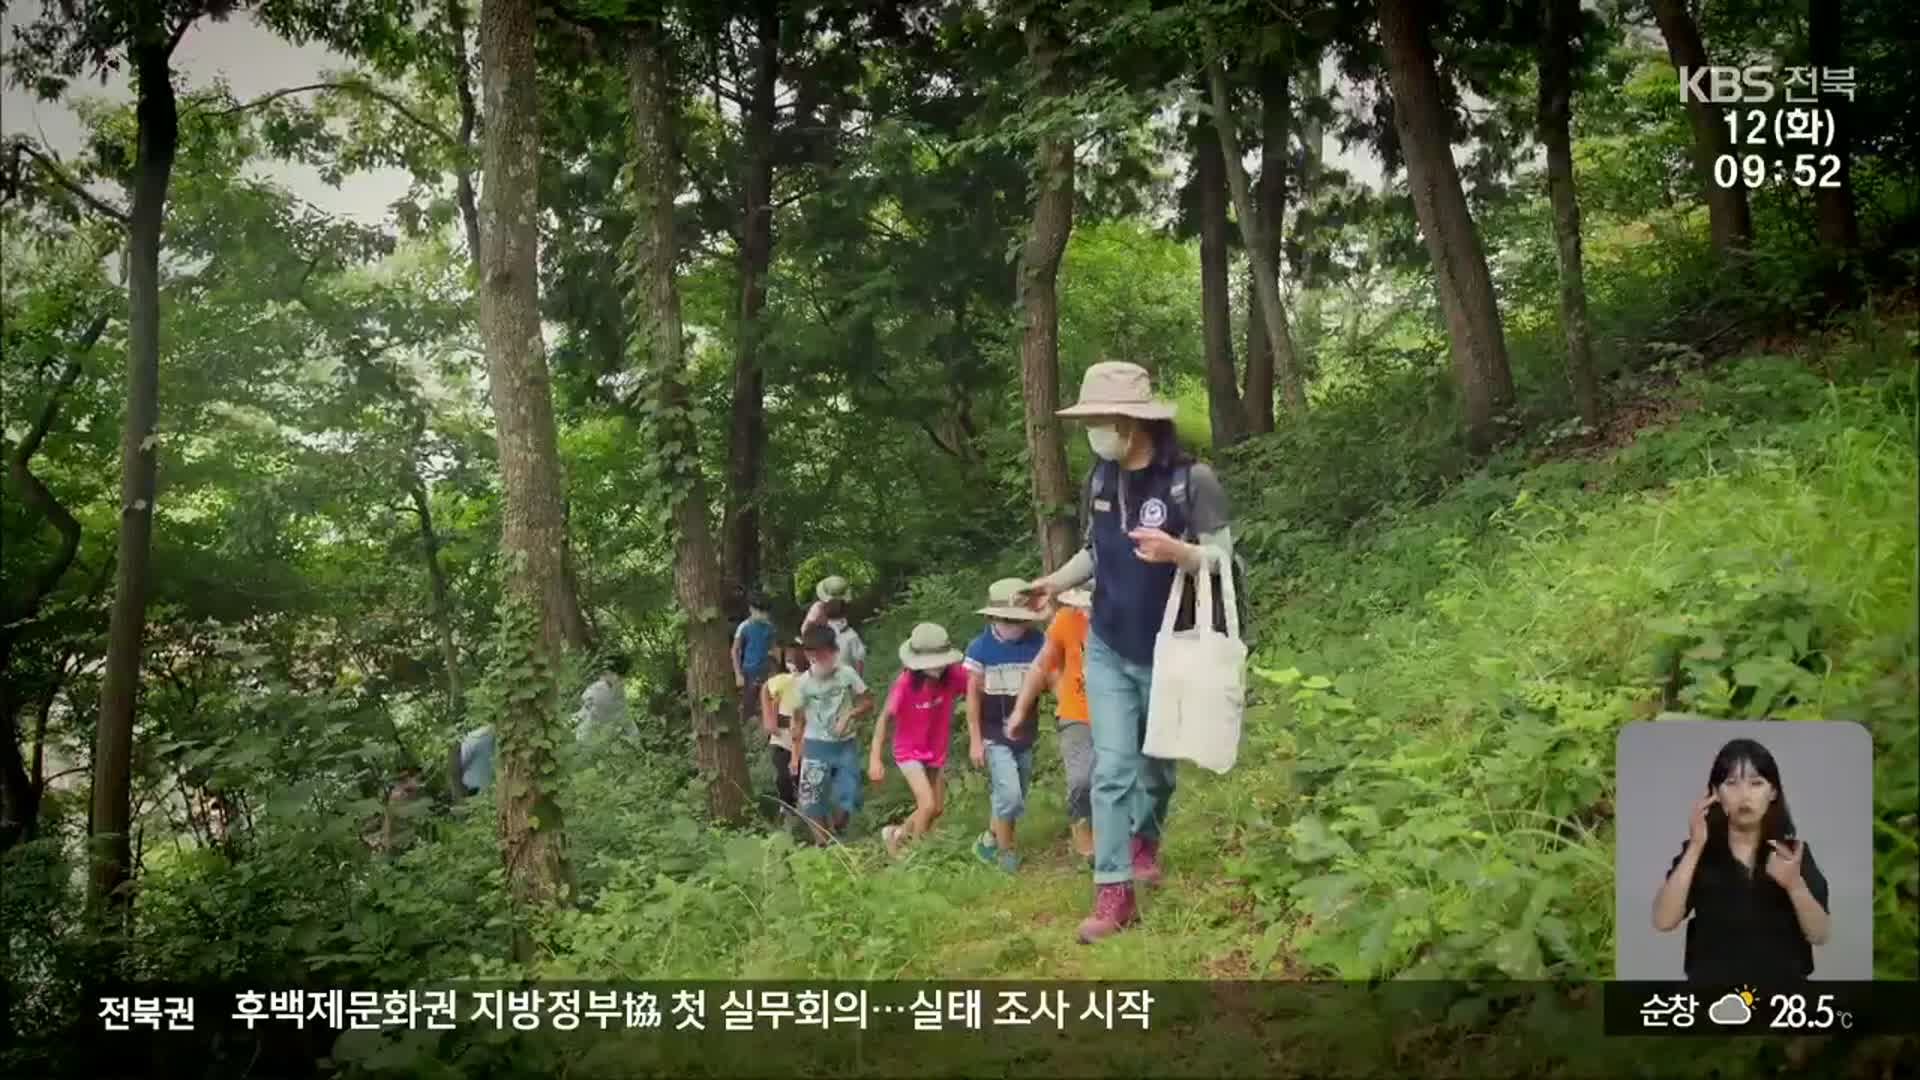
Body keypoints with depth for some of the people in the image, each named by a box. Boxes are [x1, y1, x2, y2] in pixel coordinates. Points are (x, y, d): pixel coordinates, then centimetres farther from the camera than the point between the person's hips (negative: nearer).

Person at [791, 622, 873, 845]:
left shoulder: (847, 674, -7)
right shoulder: (804, 683, -7)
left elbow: (867, 701, 1)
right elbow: (798, 721, 1)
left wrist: (850, 715, -18)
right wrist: (795, 755, 0)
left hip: (845, 745, 0)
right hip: (816, 746, 0)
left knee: (848, 798, -4)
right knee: (812, 801, -5)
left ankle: (839, 836, 24)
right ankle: (822, 844, 10)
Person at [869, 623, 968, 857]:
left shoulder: (953, 675, -19)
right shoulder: (905, 683, -27)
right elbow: (885, 717, -19)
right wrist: (874, 758, -21)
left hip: (936, 751, 5)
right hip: (909, 752, -5)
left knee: (937, 809, 14)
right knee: (928, 805, -16)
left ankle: (898, 834, 39)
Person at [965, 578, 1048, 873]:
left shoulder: (1037, 644, -4)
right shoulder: (981, 647, -9)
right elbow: (973, 696, -4)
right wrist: (975, 740, -4)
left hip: (1025, 736, 4)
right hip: (994, 736, -3)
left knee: (1013, 799, 11)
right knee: (1009, 796, -13)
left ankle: (989, 842, 32)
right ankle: (1005, 851, 6)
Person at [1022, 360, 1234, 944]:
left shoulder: (1192, 479, -17)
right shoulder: (1099, 478, -1)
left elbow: (1224, 560, -14)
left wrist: (1176, 552, -34)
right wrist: (1057, 581, -4)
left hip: (1168, 653, -3)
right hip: (1106, 649, 3)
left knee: (1157, 763, 16)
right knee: (1112, 767, -5)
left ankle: (1145, 840, 45)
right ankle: (1114, 891, -3)